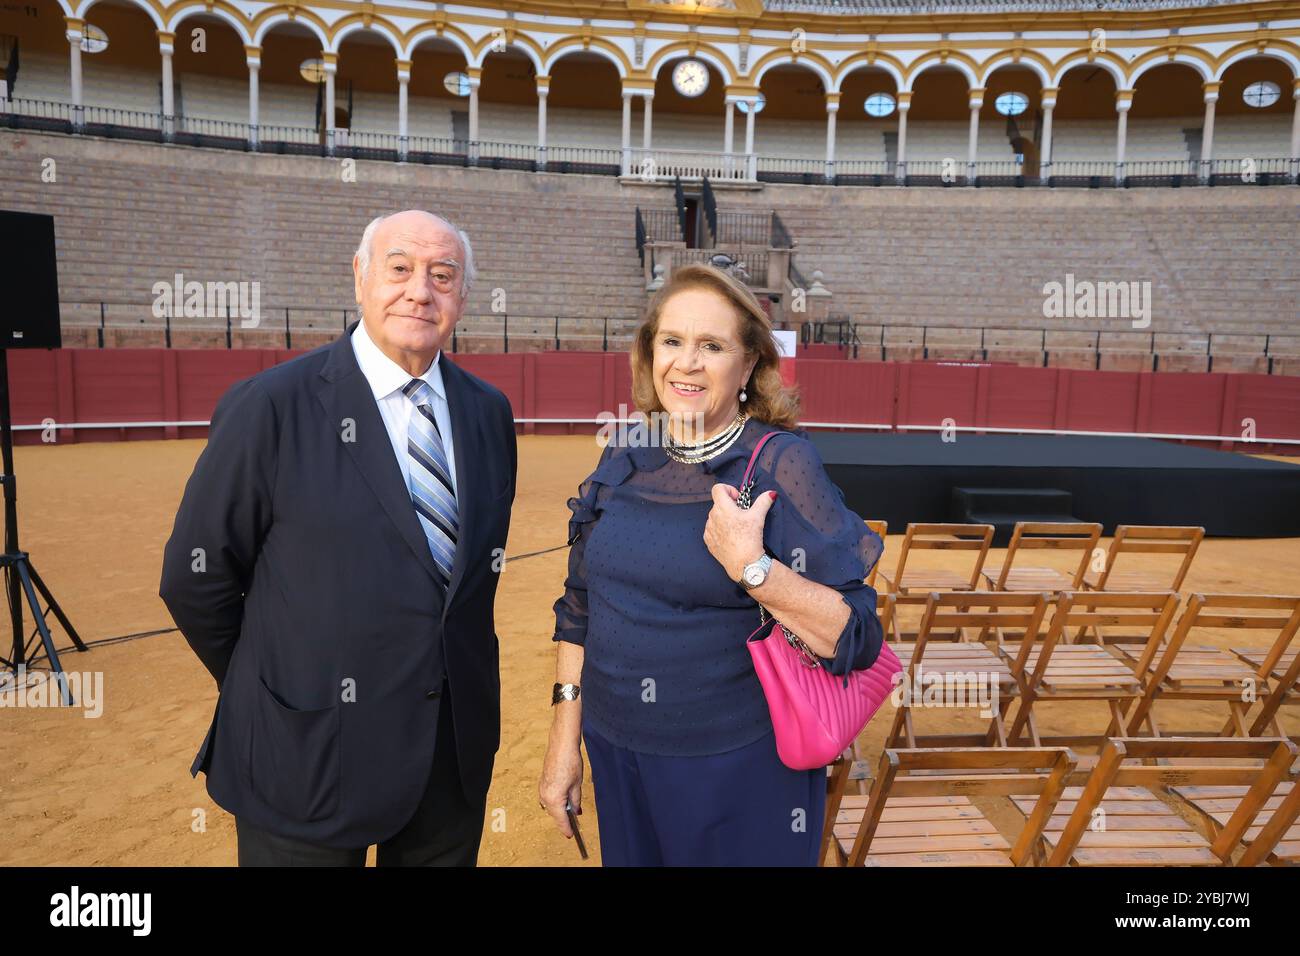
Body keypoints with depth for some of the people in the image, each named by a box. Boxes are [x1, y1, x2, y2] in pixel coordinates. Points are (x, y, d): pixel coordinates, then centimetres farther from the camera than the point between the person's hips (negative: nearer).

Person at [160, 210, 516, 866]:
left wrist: (459, 678, 12)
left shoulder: (489, 412, 2)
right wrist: (263, 691, 4)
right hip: (310, 758, -4)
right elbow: (194, 577, -6)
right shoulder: (270, 406, -13)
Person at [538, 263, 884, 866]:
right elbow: (579, 611, 8)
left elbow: (858, 639, -16)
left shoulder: (781, 465, -13)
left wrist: (751, 566, -28)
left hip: (741, 771, -4)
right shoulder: (623, 462, 0)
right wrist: (564, 742, 7)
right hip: (616, 758, 4)